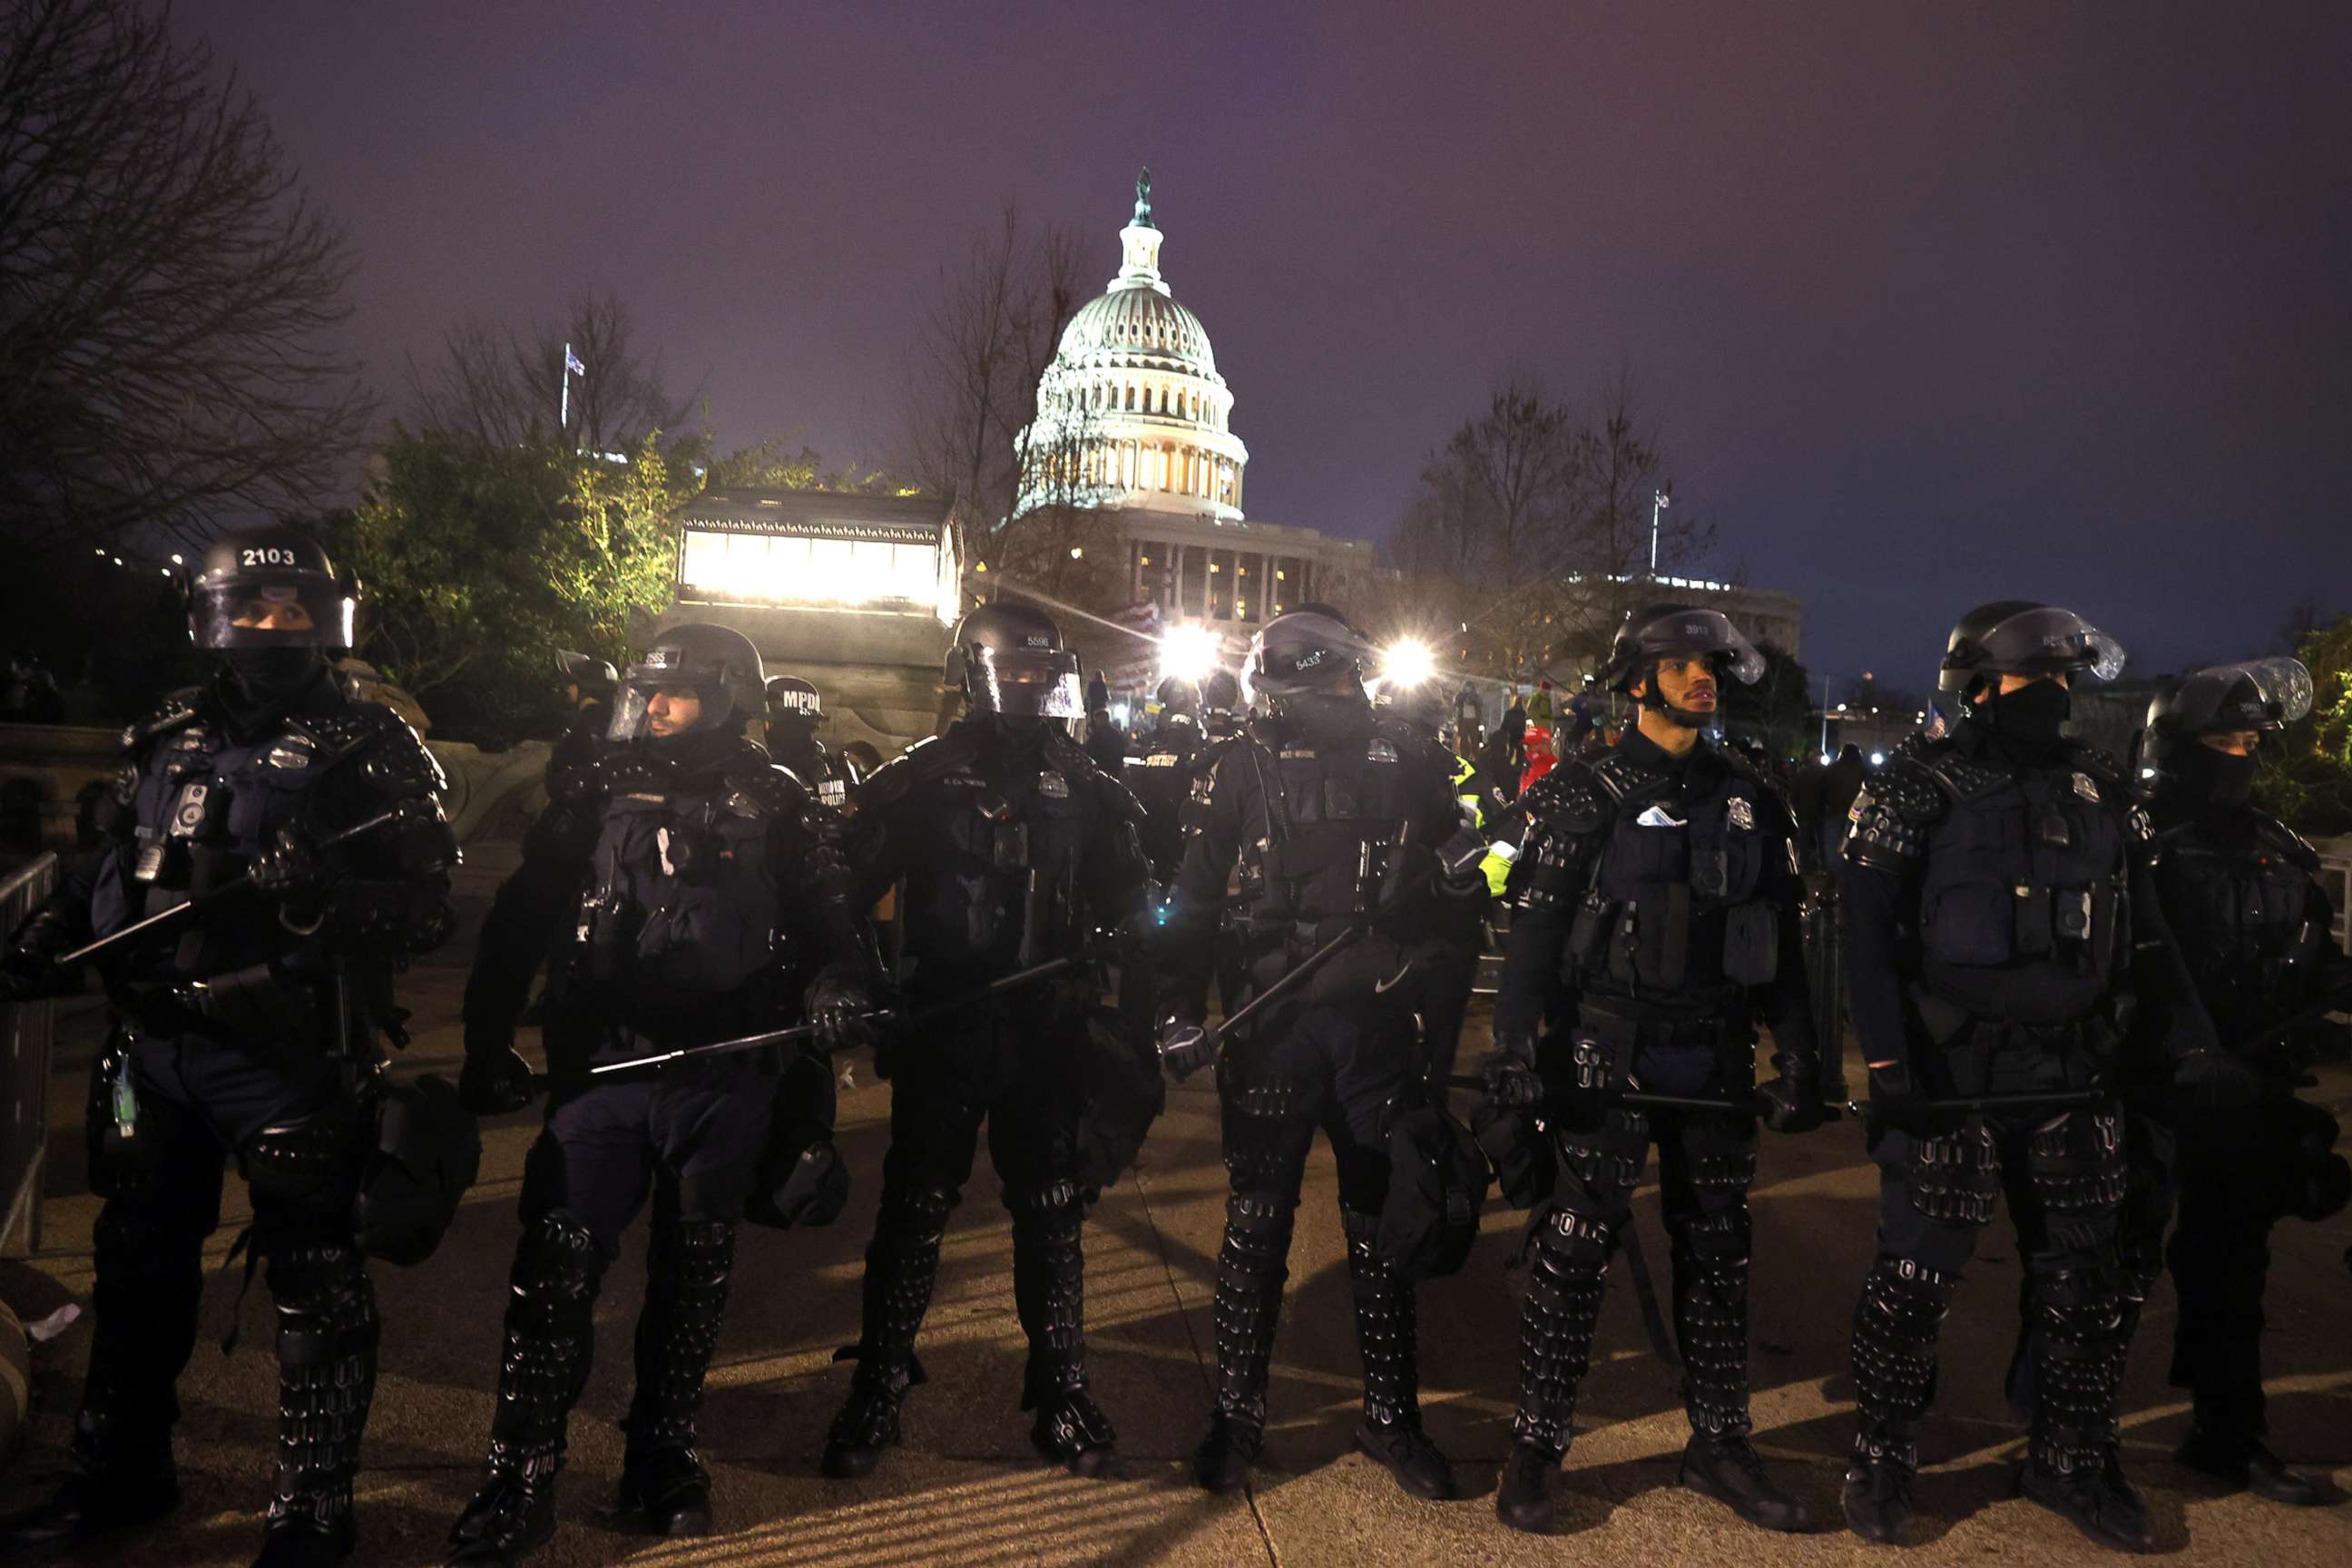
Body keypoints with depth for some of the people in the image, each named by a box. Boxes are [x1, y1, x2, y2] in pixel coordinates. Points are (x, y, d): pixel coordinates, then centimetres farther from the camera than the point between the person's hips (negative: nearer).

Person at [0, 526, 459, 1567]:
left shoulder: (369, 749, -5)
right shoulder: (166, 738, 13)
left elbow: (426, 906, -12)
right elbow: (104, 872, 22)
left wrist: (315, 895, -28)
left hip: (291, 1059, -6)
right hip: (155, 1049, 6)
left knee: (313, 1286, 2)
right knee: (139, 1264, 20)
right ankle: (119, 1472, 40)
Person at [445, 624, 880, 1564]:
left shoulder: (776, 808, 2)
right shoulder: (599, 792, 5)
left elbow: (831, 918, 3)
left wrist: (838, 985, -19)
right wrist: (488, 1044, 2)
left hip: (724, 1079, 0)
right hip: (601, 1065, 1)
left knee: (692, 1277, 11)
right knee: (554, 1268, -4)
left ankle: (663, 1458, 26)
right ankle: (519, 1485, 8)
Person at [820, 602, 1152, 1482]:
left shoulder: (1085, 789, 7)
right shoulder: (919, 779, -1)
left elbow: (1127, 911, 12)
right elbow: (849, 888, 0)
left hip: (1049, 1036, 2)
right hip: (941, 1034, -2)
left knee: (1053, 1214, 9)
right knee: (914, 1210, 6)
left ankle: (1061, 1391, 23)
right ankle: (876, 1389, 20)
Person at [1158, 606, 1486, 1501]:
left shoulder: (1412, 763, 3)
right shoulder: (1250, 764, 0)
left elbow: (1459, 876, 13)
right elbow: (1194, 893, 1)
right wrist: (1184, 1012, -5)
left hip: (1377, 1024, 1)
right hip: (1273, 1024, -1)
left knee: (1382, 1223, 11)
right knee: (1256, 1223, 6)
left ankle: (1391, 1413, 25)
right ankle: (1237, 1414, 20)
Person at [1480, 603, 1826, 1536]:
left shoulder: (1748, 797, 11)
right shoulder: (1588, 793, -3)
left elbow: (1781, 938, 14)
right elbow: (1534, 926, -8)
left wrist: (1798, 1059, 8)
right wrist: (1515, 1049, -17)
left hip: (1716, 1056, 5)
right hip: (1610, 1053, -5)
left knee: (1716, 1248, 11)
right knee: (1579, 1243, -3)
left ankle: (1718, 1443, 25)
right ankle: (1535, 1448, 8)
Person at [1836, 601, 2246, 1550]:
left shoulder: (2101, 794, 11)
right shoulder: (1920, 788, -6)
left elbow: (2146, 935, 15)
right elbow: (1866, 927, -11)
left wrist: (2191, 1042, 4)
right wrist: (1886, 1062, -18)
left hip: (2073, 1078, 6)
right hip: (1949, 1074, -5)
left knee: (2089, 1280, 12)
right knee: (1916, 1277, 1)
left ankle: (2072, 1461, 30)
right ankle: (1882, 1459, 17)